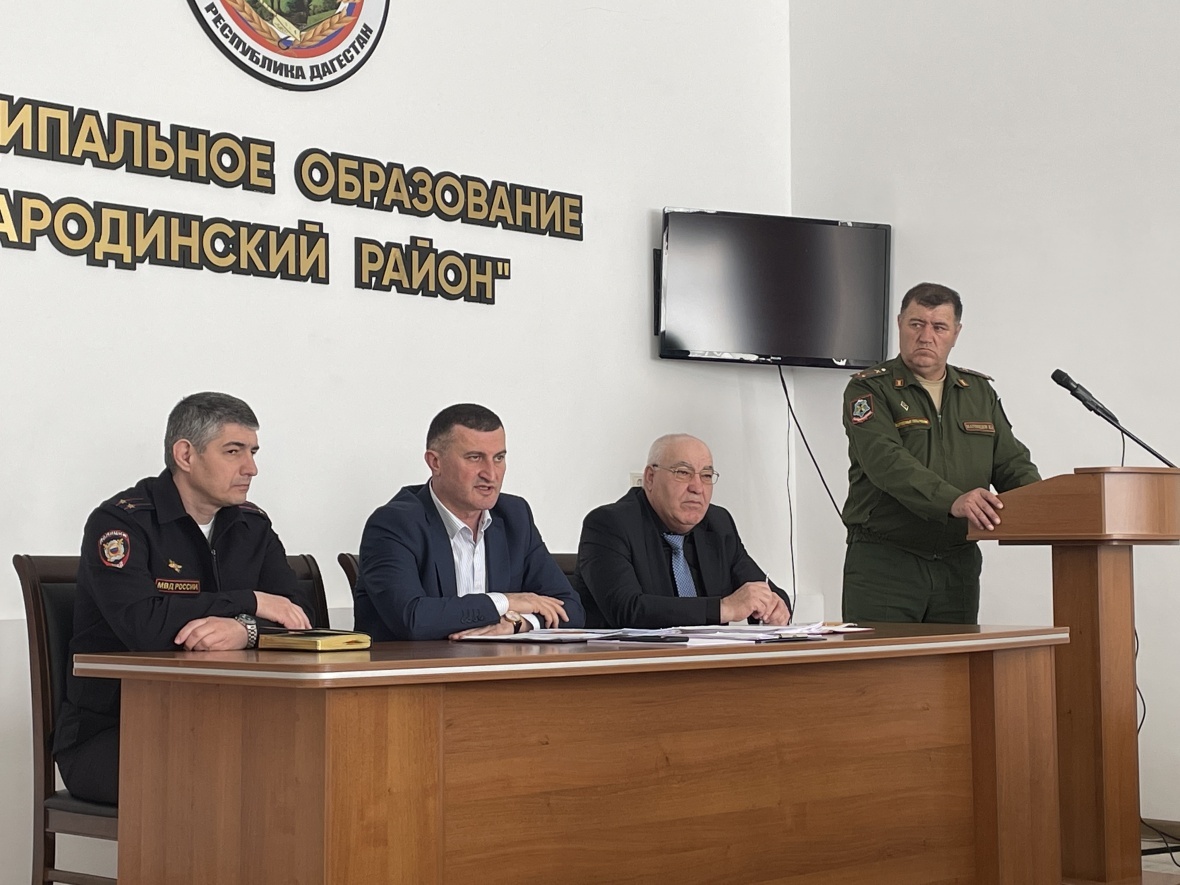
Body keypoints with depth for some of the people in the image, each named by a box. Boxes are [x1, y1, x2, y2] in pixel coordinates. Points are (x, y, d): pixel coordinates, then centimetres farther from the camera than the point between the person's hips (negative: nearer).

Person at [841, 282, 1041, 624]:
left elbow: (1012, 463, 13)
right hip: (883, 561, -5)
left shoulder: (980, 392, 15)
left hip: (959, 565, 5)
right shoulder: (869, 390, -3)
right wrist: (953, 501, -34)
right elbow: (887, 461, -19)